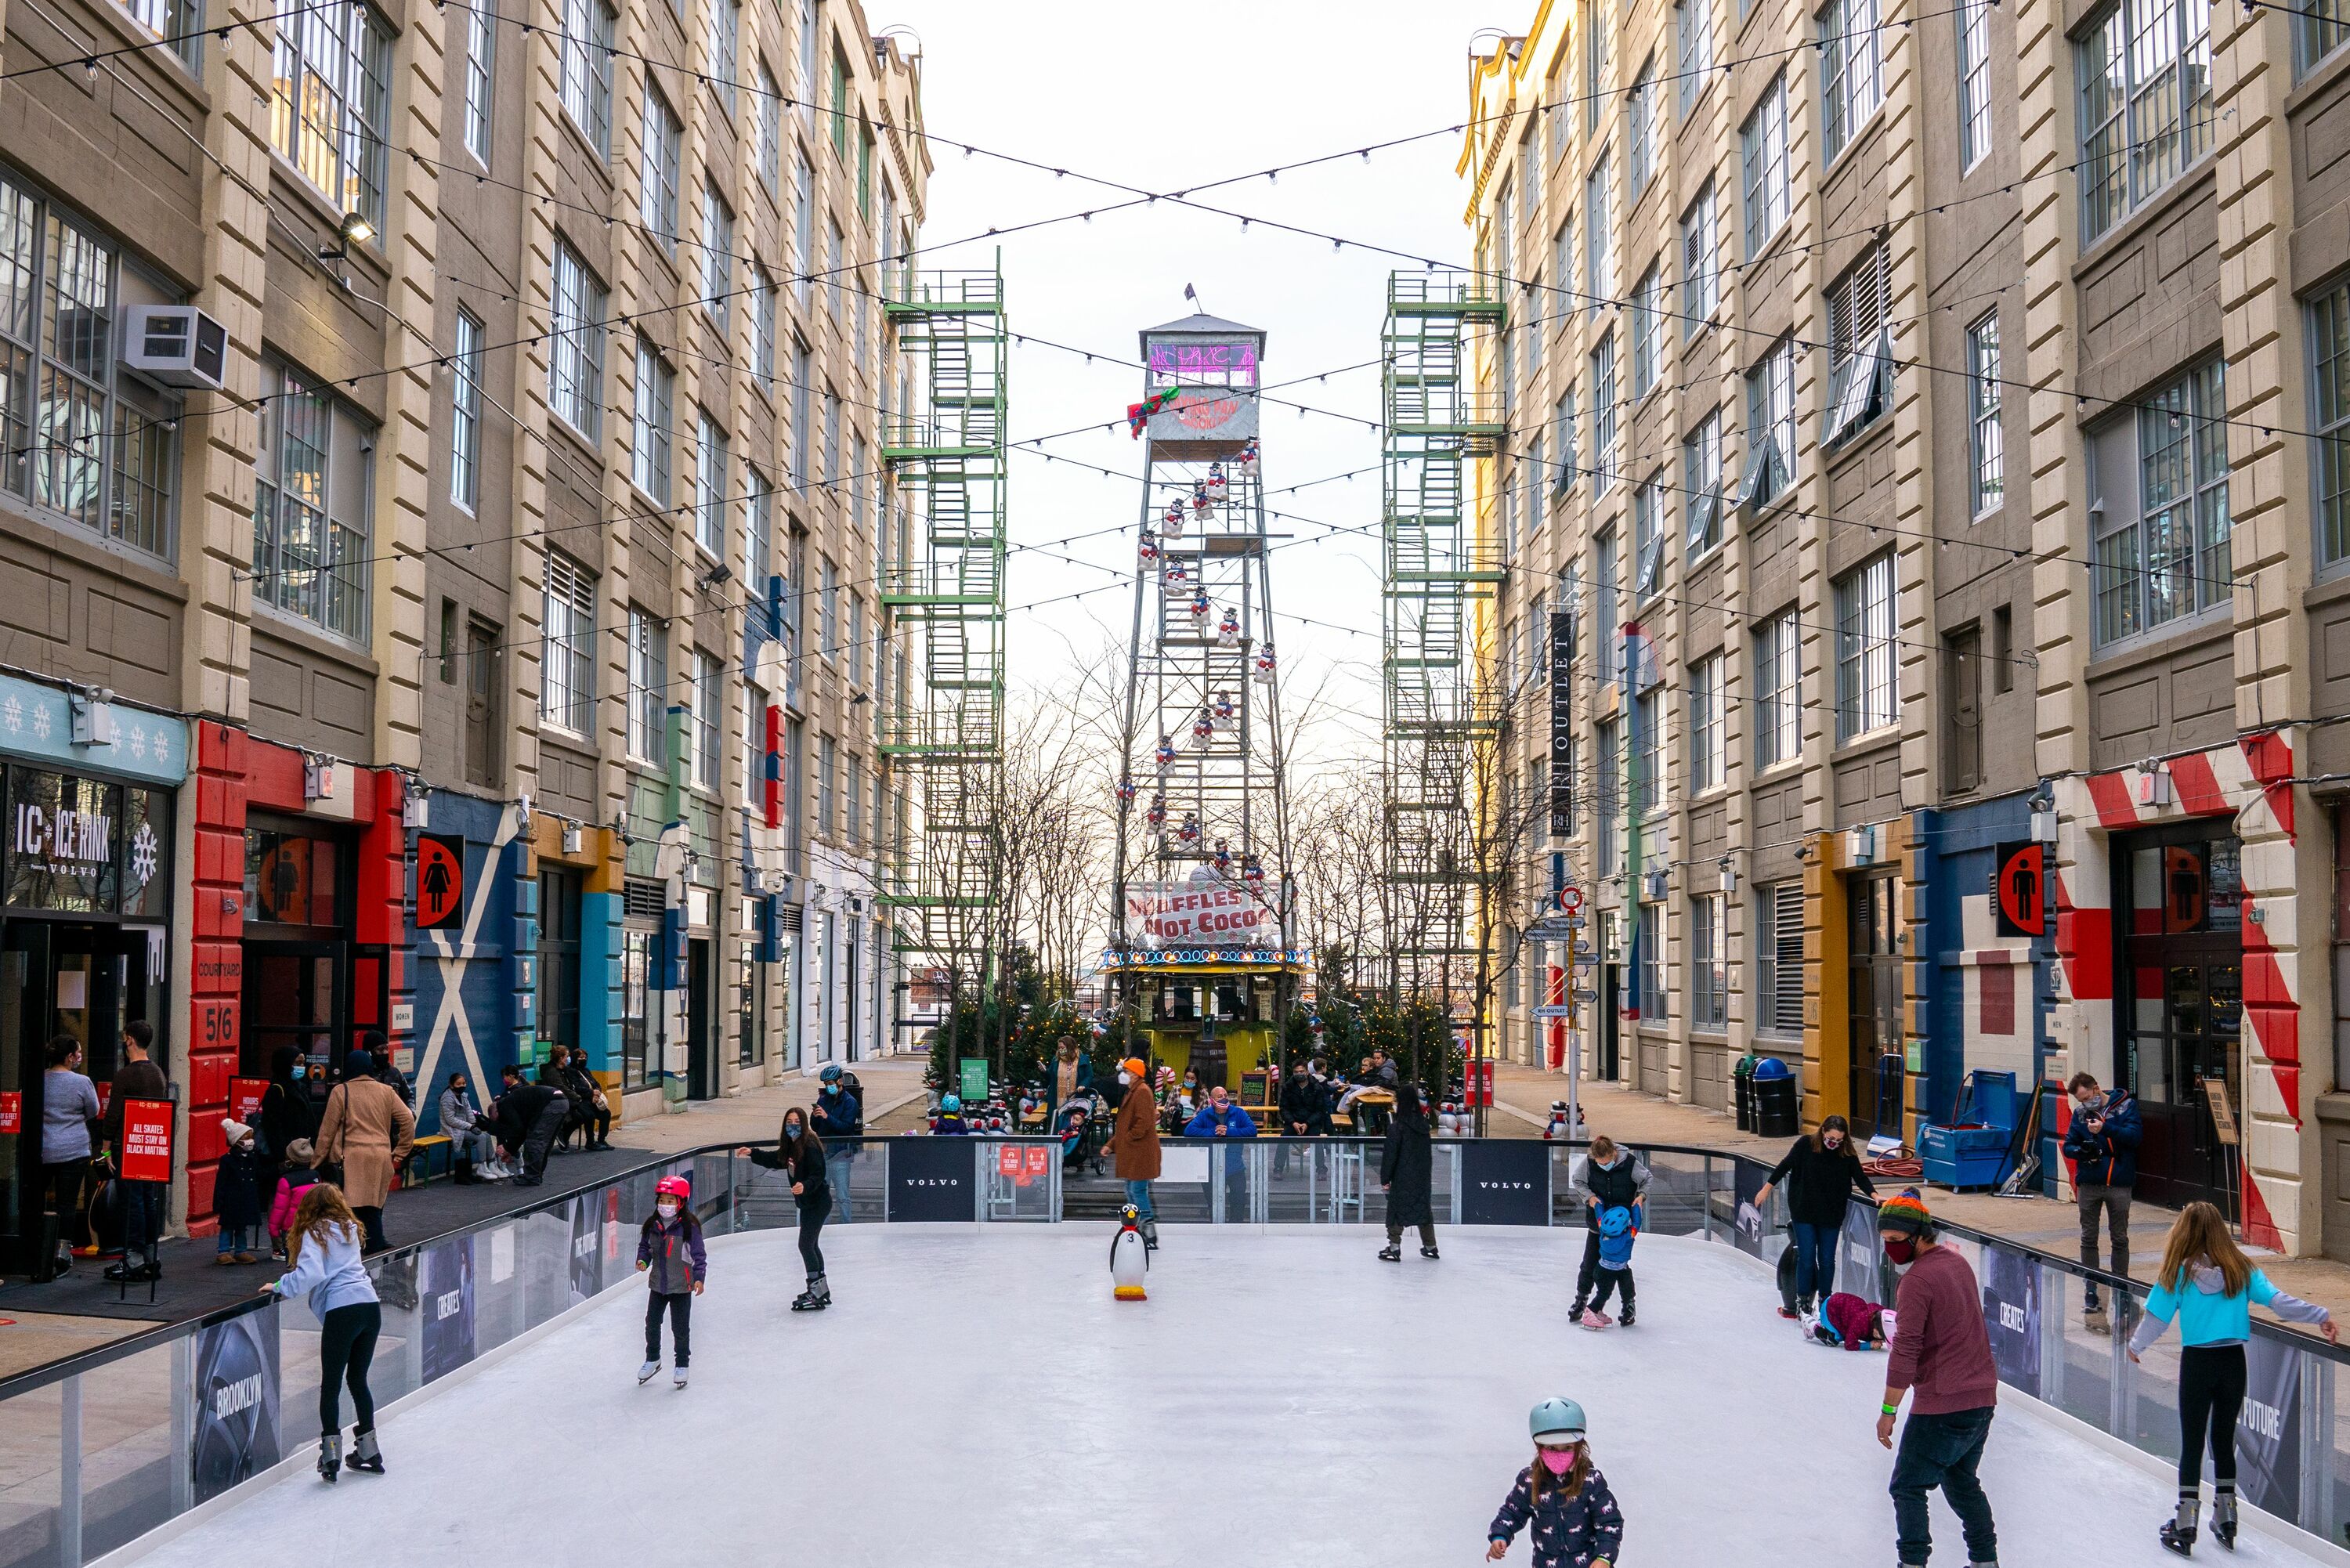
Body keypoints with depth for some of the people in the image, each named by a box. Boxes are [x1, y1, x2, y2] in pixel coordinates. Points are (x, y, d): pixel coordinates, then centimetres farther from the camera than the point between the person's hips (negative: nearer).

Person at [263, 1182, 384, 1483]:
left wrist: (280, 1286, 0)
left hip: (341, 1310, -6)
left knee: (331, 1385, 2)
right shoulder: (350, 1228, 18)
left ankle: (331, 1453, -2)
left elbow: (310, 1274, -14)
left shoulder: (314, 1233, 0)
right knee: (358, 1380, 17)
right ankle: (368, 1450, 21)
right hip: (370, 1306, 6)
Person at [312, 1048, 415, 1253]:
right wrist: (400, 1152, 14)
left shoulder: (341, 1091, 2)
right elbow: (408, 1119, 7)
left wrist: (317, 1159, 10)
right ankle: (376, 1244, 8)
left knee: (351, 1205, -2)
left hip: (351, 1158, -3)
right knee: (374, 1205, 10)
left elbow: (327, 1129, 3)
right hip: (381, 1157, 3)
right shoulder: (386, 1091, 10)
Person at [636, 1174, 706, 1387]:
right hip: (657, 1283, 5)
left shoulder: (689, 1226, -15)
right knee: (652, 1323, 15)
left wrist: (699, 1278, -20)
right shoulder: (652, 1224, -1)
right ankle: (652, 1359, 35)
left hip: (681, 1286, -5)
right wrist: (642, 1260, -8)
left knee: (680, 1327, 5)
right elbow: (645, 1246, 12)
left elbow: (699, 1254, -13)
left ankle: (681, 1365, 22)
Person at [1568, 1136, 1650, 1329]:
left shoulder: (1629, 1163, -19)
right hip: (1597, 1222, 2)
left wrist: (1641, 1195, -16)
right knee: (1590, 1264, 8)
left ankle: (1628, 1305, 20)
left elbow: (1647, 1179, 0)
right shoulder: (1589, 1162, -16)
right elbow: (1579, 1181, 2)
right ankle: (1581, 1300, 27)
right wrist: (1589, 1196, -14)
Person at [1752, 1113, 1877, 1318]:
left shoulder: (1848, 1153, -7)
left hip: (1831, 1215, 2)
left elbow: (1860, 1177, -6)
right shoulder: (1805, 1144, -12)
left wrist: (1875, 1195, -23)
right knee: (1806, 1257, -4)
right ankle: (1803, 1301, 9)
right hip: (1804, 1211, -2)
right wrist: (1766, 1189, 0)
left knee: (1827, 1260, 6)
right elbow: (1785, 1166, -5)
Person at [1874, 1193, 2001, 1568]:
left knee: (1908, 1487, 1)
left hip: (1942, 1407, -9)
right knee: (1961, 1481, 24)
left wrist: (1888, 1410, -15)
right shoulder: (1956, 1262, 10)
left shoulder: (1917, 1280, -18)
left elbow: (1905, 1350, -21)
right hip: (1983, 1397, 9)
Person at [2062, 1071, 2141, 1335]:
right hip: (2088, 1184, 3)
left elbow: (2133, 1136, -15)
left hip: (2119, 1184, -3)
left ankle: (2121, 1292, 17)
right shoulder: (2080, 1112, 5)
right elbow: (2068, 1145, 6)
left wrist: (2105, 1128, -28)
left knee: (2120, 1239, 7)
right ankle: (2091, 1297, 14)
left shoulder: (2126, 1105, -3)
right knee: (2088, 1239, 7)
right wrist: (2081, 1151, -16)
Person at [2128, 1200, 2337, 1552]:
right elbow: (2277, 1301, -8)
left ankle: (2185, 1525, 7)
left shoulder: (2178, 1272, -7)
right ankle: (2225, 1521, 25)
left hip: (2197, 1364, -3)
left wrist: (2136, 1346, 12)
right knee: (2224, 1440, 16)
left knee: (2192, 1443, 5)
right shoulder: (2242, 1270, 0)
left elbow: (2157, 1318, -4)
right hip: (2234, 1363, 3)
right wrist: (2321, 1317, -2)